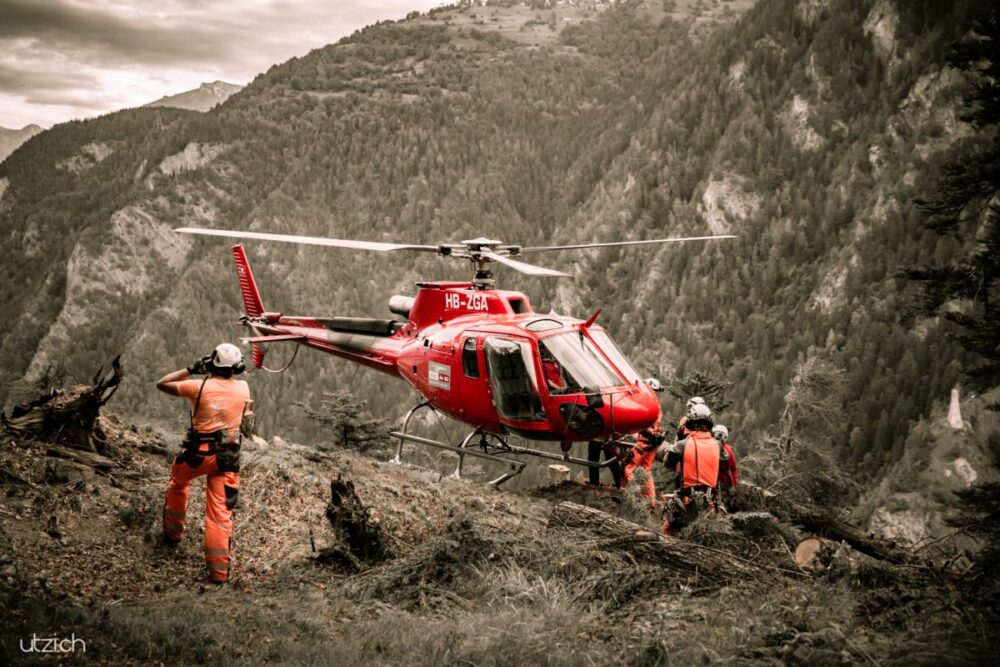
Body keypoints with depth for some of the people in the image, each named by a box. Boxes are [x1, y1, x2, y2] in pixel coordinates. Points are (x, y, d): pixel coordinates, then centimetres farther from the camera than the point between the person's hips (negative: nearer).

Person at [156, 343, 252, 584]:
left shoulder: (199, 386, -10)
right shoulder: (243, 388, -1)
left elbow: (161, 384, 1)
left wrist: (190, 370, 5)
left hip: (197, 454, -1)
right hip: (227, 457, 1)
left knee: (178, 483, 32)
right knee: (221, 511, 2)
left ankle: (173, 531, 41)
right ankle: (219, 569, -1)